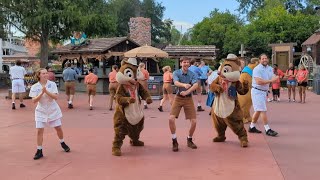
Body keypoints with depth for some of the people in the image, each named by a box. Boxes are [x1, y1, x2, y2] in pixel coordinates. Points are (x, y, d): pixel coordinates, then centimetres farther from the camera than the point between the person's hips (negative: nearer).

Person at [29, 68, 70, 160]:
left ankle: (62, 143, 35)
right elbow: (34, 100, -15)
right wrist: (42, 93, -27)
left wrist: (46, 91, -28)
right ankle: (39, 151, 3)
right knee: (39, 130, -8)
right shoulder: (35, 87, -7)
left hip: (53, 110, 1)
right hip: (41, 111, -1)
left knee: (58, 128, 8)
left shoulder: (52, 84, -7)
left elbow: (55, 97, -16)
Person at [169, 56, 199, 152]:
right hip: (178, 98, -1)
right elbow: (176, 82, -25)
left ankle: (189, 140, 22)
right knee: (171, 118, -17)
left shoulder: (192, 74, -2)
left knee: (194, 121, -4)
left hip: (188, 98, 1)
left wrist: (187, 92, -34)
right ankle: (174, 141, 1)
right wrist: (184, 85, -45)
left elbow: (195, 85, -19)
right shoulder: (176, 72, -5)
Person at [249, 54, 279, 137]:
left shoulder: (269, 68, 10)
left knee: (258, 110, 14)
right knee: (263, 110, -8)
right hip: (257, 91, -8)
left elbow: (273, 78, 1)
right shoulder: (257, 69, -15)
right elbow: (258, 81, -25)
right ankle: (267, 129, -4)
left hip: (264, 91, 8)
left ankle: (252, 127, 24)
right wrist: (270, 81, -24)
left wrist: (275, 78, -22)